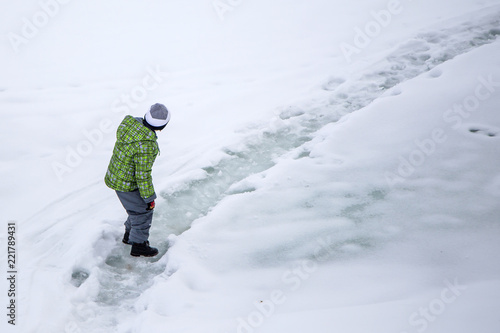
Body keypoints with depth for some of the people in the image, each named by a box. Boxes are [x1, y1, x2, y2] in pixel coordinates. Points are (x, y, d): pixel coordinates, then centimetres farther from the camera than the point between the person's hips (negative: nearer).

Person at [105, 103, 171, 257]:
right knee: (143, 211, 12)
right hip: (127, 184, -8)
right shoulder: (146, 144, -34)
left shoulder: (130, 123, -8)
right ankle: (138, 245, 31)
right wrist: (149, 197, -14)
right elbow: (143, 175, -26)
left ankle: (129, 235, 46)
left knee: (139, 205, 27)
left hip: (115, 175, 8)